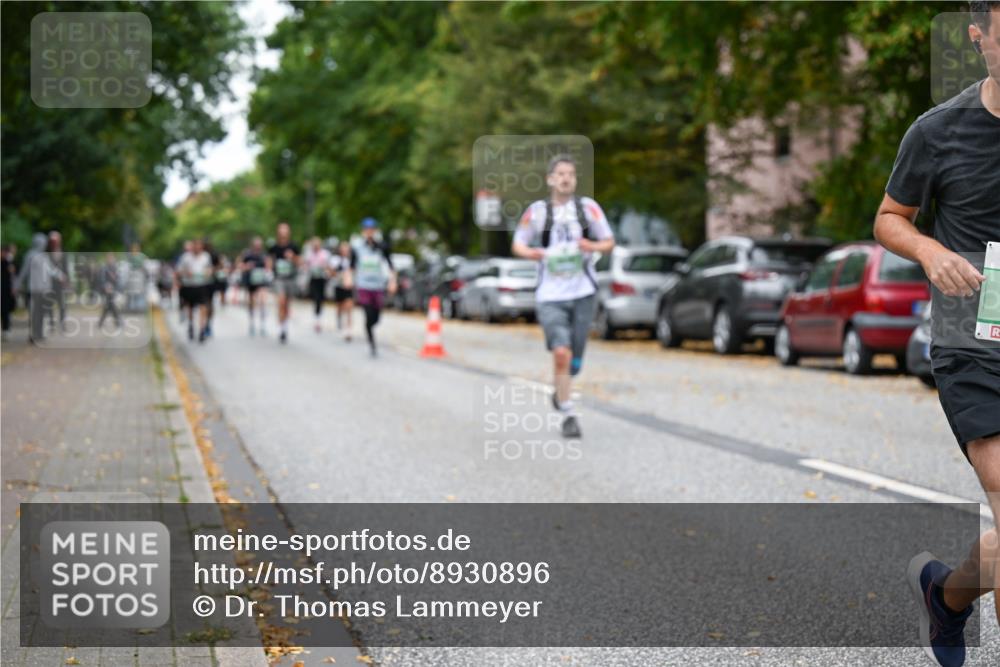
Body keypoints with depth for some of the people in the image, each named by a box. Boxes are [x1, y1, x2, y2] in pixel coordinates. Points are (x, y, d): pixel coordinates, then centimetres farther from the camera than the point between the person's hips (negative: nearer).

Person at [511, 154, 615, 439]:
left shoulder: (587, 207, 3)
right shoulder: (536, 211, 1)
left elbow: (609, 242, 8)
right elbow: (517, 244, 10)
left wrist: (593, 246, -14)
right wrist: (531, 252, -12)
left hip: (583, 293, 2)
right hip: (550, 295, -2)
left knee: (574, 362, 5)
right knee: (561, 352, -19)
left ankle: (558, 389, 39)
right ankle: (568, 415, -7)